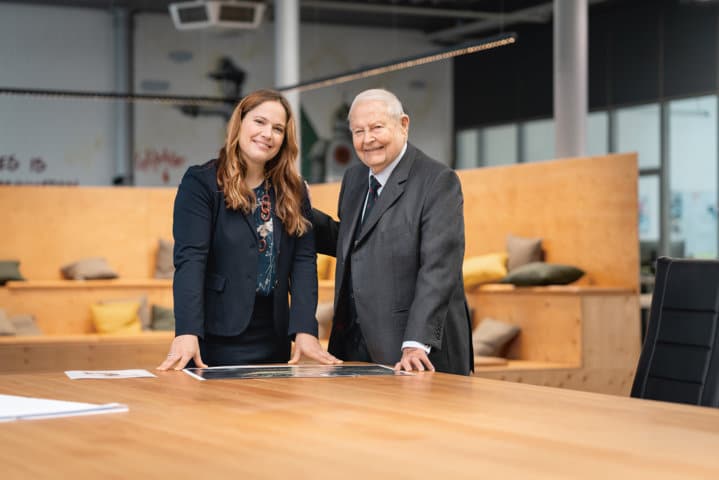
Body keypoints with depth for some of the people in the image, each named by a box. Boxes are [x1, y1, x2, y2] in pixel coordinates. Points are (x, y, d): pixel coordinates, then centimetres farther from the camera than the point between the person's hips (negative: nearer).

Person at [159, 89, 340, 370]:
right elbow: (190, 259, -15)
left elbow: (303, 260, 1)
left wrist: (304, 330, -13)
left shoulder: (292, 192, 9)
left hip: (275, 341, 4)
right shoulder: (200, 183, -4)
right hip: (217, 338, -4)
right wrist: (187, 333, -27)